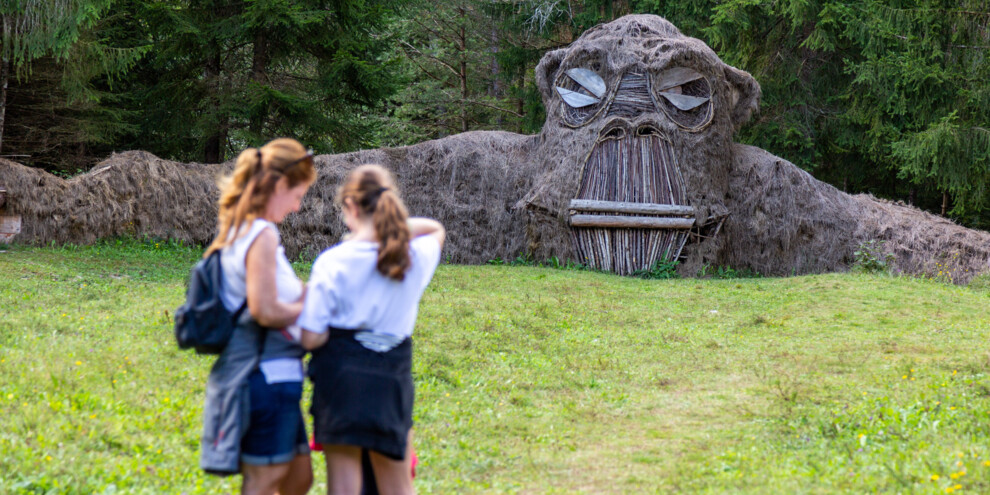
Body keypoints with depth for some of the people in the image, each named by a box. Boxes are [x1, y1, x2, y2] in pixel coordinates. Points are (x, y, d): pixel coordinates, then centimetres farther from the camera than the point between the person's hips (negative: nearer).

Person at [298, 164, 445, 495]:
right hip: (393, 377, 3)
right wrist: (398, 225, 9)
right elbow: (435, 229, 24)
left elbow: (311, 338, -10)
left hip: (340, 375, -3)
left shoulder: (332, 262, -11)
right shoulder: (417, 257, -1)